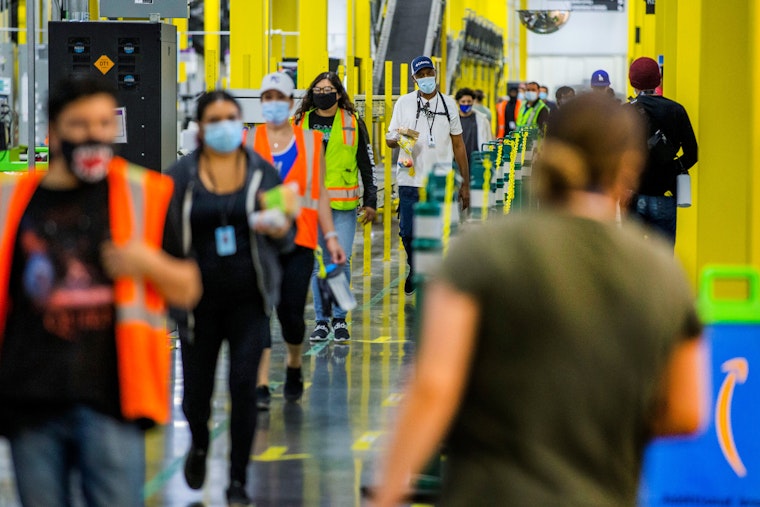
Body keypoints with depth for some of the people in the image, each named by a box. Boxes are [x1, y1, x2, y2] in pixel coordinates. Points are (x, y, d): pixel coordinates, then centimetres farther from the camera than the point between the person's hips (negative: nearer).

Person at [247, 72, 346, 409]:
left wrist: (330, 236, 8)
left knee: (291, 313, -3)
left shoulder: (310, 141, 11)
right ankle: (261, 385, -6)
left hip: (298, 239, 0)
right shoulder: (247, 142, 9)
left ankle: (294, 366, 26)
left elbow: (319, 193, 13)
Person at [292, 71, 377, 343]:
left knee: (341, 261, -3)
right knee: (317, 263, 5)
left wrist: (370, 201, 5)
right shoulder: (301, 122, 9)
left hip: (343, 204, -2)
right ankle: (321, 320, 12)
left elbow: (367, 164, 8)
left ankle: (340, 319, 9)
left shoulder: (353, 123, 4)